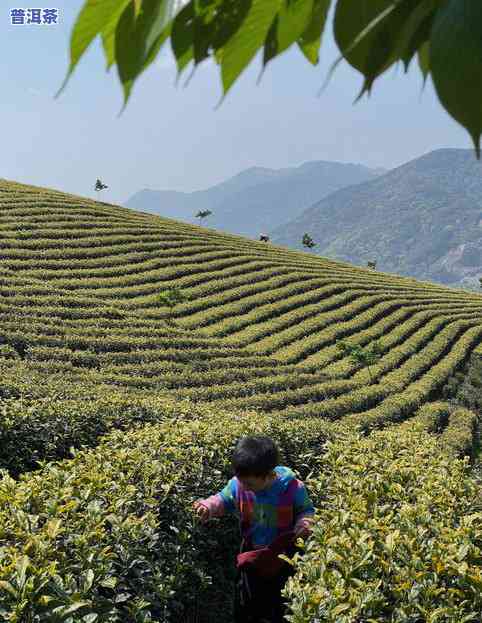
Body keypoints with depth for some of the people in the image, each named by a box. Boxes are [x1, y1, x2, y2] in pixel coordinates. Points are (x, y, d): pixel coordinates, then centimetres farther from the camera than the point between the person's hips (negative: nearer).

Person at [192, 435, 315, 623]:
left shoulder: (292, 488, -26)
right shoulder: (238, 484, -19)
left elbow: (307, 511, -9)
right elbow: (223, 500, -3)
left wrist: (304, 525, -30)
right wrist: (208, 506, -24)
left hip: (284, 553, -2)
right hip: (251, 552, 2)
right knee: (245, 603, 18)